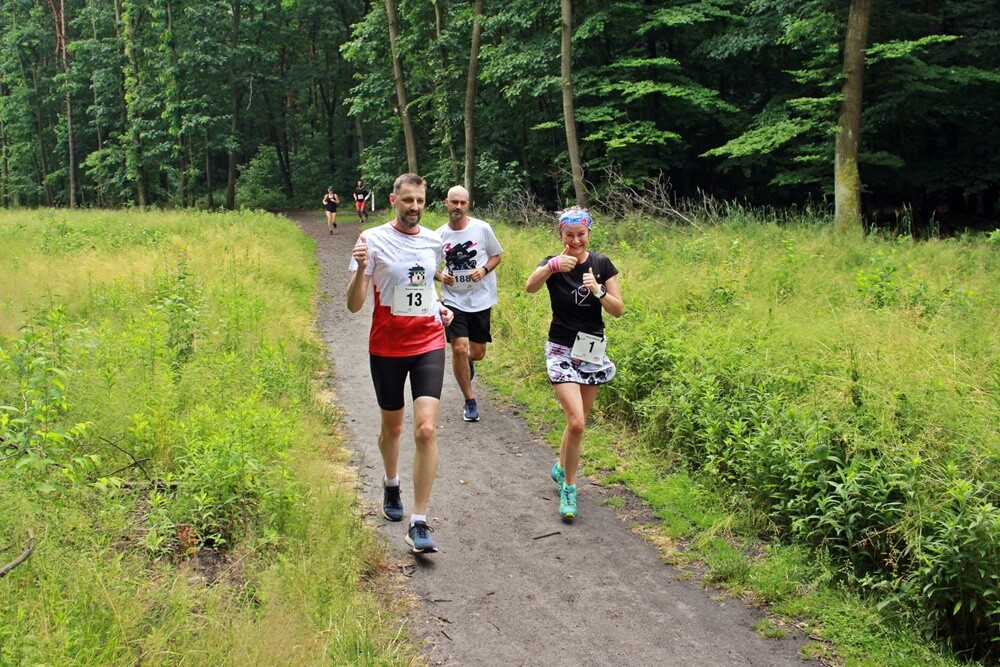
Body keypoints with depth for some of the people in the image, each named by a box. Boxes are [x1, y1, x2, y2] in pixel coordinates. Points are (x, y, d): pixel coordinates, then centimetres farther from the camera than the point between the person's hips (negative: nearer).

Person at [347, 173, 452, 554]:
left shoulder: (434, 241, 4)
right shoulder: (374, 240, -9)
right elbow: (354, 305, -14)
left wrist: (440, 307, 7)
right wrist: (360, 268, -30)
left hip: (429, 344, 2)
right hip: (387, 348, -1)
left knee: (426, 429, -13)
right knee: (392, 426, 16)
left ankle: (419, 524, -9)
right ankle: (391, 484, 48)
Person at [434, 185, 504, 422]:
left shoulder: (482, 228, -7)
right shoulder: (439, 234, -2)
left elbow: (496, 255, 5)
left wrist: (484, 270, -14)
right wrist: (440, 276, -12)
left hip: (481, 298, 0)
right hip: (454, 299, 0)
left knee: (477, 353, 8)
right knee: (459, 349, -13)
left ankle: (468, 362, 49)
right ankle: (470, 401, 4)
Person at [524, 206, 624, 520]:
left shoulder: (602, 265, -1)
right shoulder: (553, 264, -8)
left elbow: (618, 309, -4)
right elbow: (530, 286, -30)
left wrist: (597, 290, -22)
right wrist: (552, 266, -48)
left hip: (593, 352, 4)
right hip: (562, 351, -4)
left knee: (578, 422, 15)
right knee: (576, 422, -16)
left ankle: (561, 468, 41)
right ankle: (568, 487, 0)